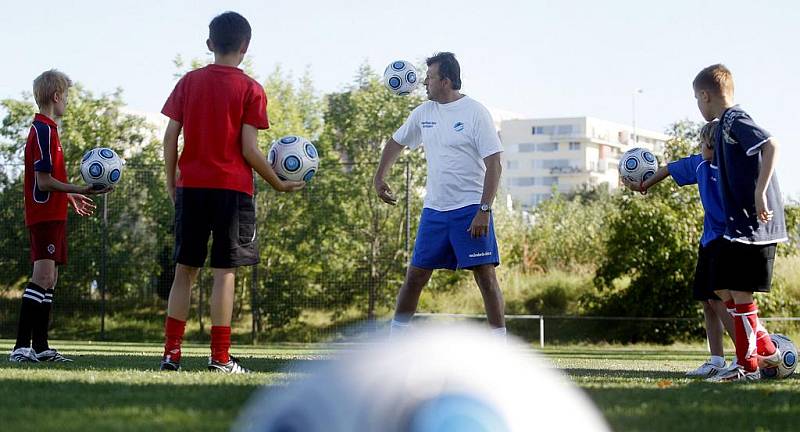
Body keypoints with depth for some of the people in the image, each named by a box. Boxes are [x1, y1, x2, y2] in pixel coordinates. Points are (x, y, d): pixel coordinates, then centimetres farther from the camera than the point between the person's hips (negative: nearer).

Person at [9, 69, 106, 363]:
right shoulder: (44, 130, -13)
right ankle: (22, 346, -20)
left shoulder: (44, 129, 18)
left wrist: (70, 197, 33)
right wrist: (79, 191, -20)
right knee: (43, 277, -16)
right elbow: (44, 181, -19)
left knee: (49, 280, 11)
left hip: (51, 215, 11)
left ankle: (40, 346, 13)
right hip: (46, 215, -11)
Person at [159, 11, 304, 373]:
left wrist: (172, 183, 14)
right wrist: (279, 184, 3)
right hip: (232, 187, -3)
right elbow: (249, 149, -9)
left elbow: (170, 137, 4)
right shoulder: (250, 89, -4)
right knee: (224, 272, -1)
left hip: (191, 186, 3)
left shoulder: (189, 82, 6)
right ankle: (220, 357, -3)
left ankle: (171, 353, 6)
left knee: (185, 270, 10)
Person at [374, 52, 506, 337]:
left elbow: (494, 165, -12)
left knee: (485, 276, -8)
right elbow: (396, 142, 27)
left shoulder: (475, 112, -9)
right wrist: (379, 177, 21)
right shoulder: (424, 113, 9)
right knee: (416, 274, 7)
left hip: (471, 209, -5)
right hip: (434, 209, 6)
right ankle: (395, 338, 17)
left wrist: (484, 210, -19)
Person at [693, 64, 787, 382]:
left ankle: (747, 366, 3)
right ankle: (767, 350, 16)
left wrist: (760, 193, -28)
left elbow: (771, 145, -26)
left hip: (753, 224, -10)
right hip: (741, 224, 10)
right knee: (724, 290, 14)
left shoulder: (735, 119, -11)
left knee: (740, 292, -4)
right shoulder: (726, 124, 19)